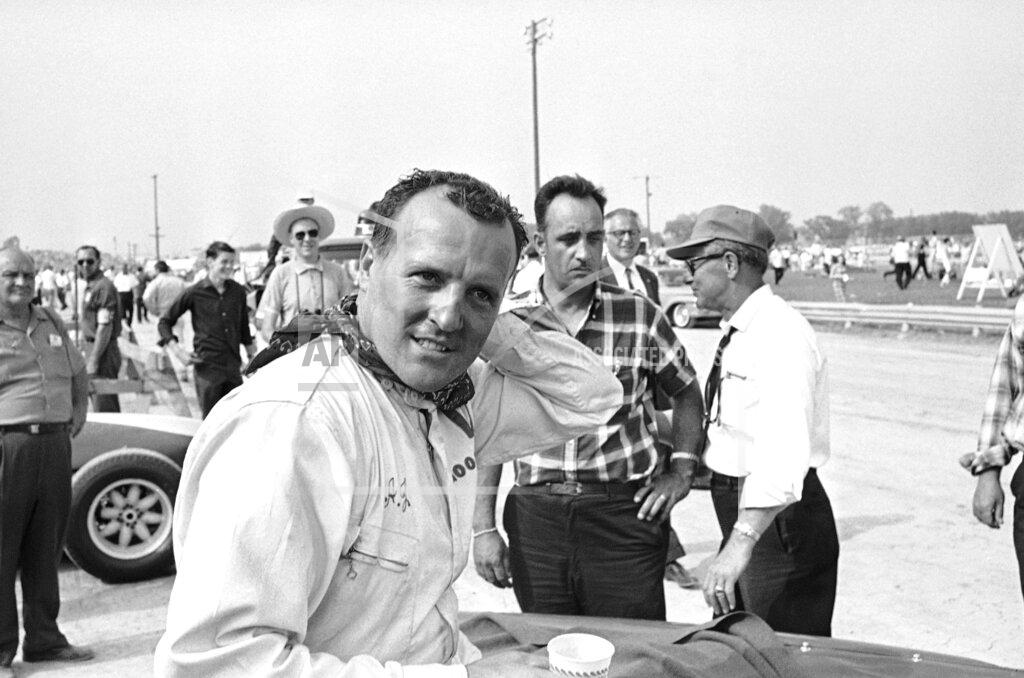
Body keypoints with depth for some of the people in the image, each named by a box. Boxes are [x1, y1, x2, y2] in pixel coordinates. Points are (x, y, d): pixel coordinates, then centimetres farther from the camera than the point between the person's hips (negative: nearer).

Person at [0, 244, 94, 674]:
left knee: (45, 549, 13)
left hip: (55, 445, 6)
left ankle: (43, 638, 24)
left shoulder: (51, 323, 16)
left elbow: (78, 372, 30)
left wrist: (80, 409, 17)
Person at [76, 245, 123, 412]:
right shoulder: (90, 287, 16)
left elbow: (105, 327, -21)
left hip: (103, 354, -10)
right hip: (93, 350, 10)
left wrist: (94, 361, -21)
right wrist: (90, 357, 20)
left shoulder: (103, 287, -15)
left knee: (103, 408, -8)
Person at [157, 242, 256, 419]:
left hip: (233, 368, 4)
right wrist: (179, 351, -6)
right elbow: (164, 322, 3)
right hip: (207, 367, -4)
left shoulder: (238, 291, 7)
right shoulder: (194, 293, -5)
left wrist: (252, 357, 18)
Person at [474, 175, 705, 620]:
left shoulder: (640, 316, -1)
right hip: (535, 514, 1)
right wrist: (483, 528, 2)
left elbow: (685, 391, 15)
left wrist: (681, 470, 5)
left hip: (625, 515, 0)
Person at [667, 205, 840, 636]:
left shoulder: (780, 334, -20)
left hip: (779, 518, -9)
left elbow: (783, 452, -33)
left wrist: (742, 541, -41)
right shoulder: (738, 334, 12)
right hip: (745, 518, 10)